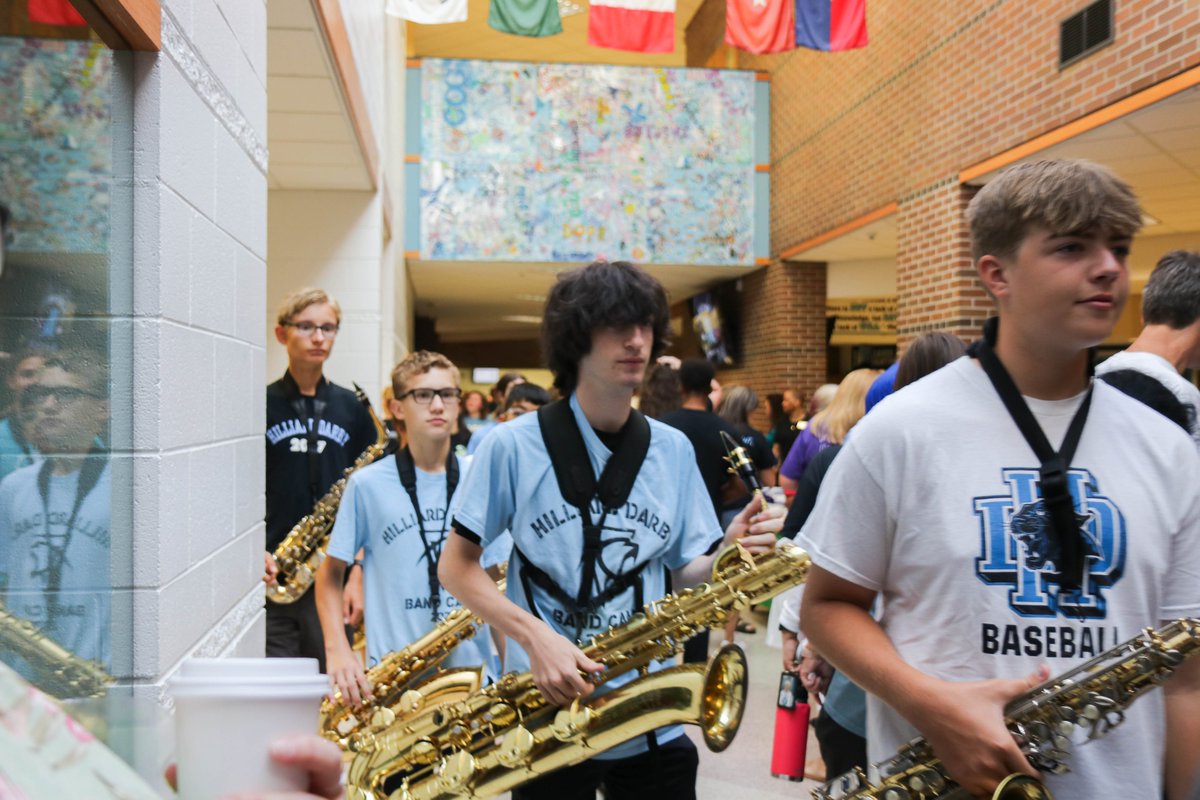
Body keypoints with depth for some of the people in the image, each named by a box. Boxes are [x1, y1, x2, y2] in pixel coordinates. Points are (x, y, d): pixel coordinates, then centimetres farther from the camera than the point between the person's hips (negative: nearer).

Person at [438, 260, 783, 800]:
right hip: (547, 717, -3)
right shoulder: (514, 445, -10)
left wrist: (729, 553, -15)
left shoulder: (673, 450, 2)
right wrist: (534, 637, -20)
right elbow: (455, 566, -6)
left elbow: (683, 574, 7)